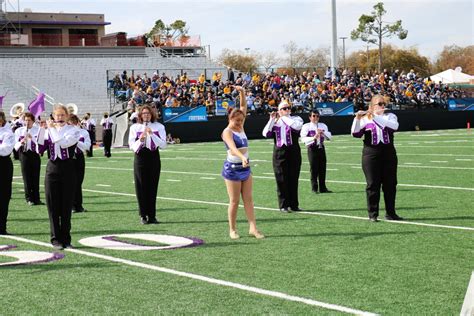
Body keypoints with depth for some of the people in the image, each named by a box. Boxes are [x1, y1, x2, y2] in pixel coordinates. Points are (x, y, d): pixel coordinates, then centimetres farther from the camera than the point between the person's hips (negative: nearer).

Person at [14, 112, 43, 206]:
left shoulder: (37, 130, 3)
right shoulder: (19, 131, 5)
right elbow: (16, 147, 2)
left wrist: (32, 138, -23)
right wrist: (21, 143, -19)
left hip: (35, 155, 0)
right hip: (24, 155, 0)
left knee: (36, 177, 3)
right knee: (27, 178, -1)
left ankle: (36, 199, 10)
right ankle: (29, 199, 6)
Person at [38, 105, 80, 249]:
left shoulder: (73, 131, -1)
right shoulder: (48, 131, 7)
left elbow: (64, 143, -20)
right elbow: (40, 148, -4)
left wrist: (53, 128, -13)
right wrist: (42, 128, -10)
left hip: (68, 169, -2)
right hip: (52, 168, 2)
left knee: (66, 206, 3)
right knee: (53, 206, 2)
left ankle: (66, 239, 11)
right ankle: (56, 239, 8)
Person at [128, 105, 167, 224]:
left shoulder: (159, 127, 4)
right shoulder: (134, 127, 5)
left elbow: (163, 145, -5)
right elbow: (131, 146, 1)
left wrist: (152, 134, -15)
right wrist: (140, 140, -18)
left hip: (154, 158, 0)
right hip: (140, 158, 0)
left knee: (152, 187, 1)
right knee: (141, 188, -1)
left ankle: (152, 216, 8)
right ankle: (143, 216, 7)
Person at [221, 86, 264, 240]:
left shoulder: (240, 128, 7)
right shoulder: (227, 132, -14)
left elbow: (243, 107, 7)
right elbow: (232, 147, -33)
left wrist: (242, 93, -8)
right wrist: (242, 157, -49)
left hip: (245, 167, 7)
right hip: (232, 168, -7)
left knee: (248, 199, 3)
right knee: (234, 201, 0)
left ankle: (253, 228, 2)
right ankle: (232, 230, 10)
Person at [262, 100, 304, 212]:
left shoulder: (296, 119, 4)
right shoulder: (275, 122, 9)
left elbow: (297, 126, -20)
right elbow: (266, 133, -4)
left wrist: (284, 117, -9)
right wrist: (272, 119, -6)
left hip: (293, 152, -1)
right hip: (279, 153, 1)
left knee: (293, 179, 4)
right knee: (282, 180, 0)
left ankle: (293, 204, 12)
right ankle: (283, 205, 6)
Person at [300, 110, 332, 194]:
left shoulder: (323, 126, 15)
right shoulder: (306, 126, 0)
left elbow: (329, 137, 8)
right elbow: (303, 138, -12)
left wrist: (323, 132, -11)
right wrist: (313, 138, -25)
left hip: (321, 148, 4)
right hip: (312, 148, -4)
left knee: (322, 169, 4)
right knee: (314, 169, -5)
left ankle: (323, 188, 10)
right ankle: (314, 188, 0)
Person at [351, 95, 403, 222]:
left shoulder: (390, 116, 7)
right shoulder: (365, 119, 3)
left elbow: (394, 126, -16)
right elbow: (355, 134, -9)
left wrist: (375, 116, -22)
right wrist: (357, 119, -23)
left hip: (388, 154, 2)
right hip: (371, 155, -2)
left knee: (390, 184, 5)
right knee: (373, 185, 0)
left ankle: (390, 213, 14)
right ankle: (373, 214, 6)